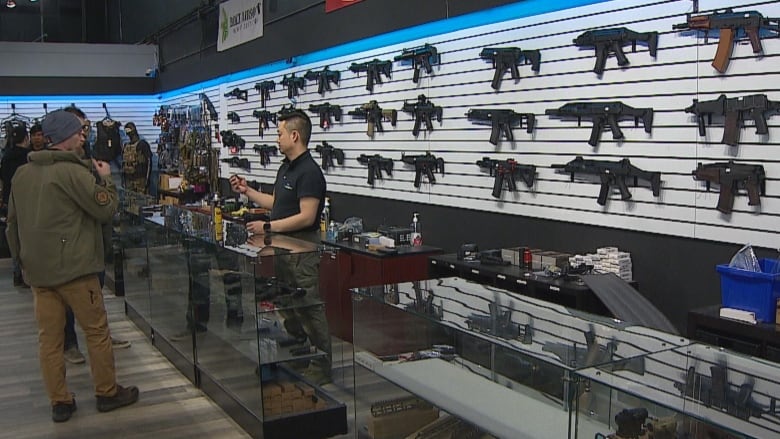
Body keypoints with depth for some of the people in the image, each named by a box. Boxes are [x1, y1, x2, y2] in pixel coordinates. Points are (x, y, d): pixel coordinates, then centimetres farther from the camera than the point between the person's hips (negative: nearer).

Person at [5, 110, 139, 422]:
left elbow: (13, 222, 15)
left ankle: (59, 402, 14)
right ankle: (107, 393, 16)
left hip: (37, 269, 7)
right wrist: (106, 178, 3)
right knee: (97, 331, 7)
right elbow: (107, 209, -12)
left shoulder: (22, 174, 10)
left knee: (49, 337, 8)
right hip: (74, 267, -6)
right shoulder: (73, 171, -14)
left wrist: (22, 258, 23)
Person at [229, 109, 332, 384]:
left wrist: (268, 227, -22)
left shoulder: (309, 172, -19)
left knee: (309, 310, -3)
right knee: (288, 308, 18)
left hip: (303, 248, -10)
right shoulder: (285, 168, 12)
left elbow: (306, 216, -24)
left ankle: (321, 368, 6)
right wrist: (247, 191, 16)